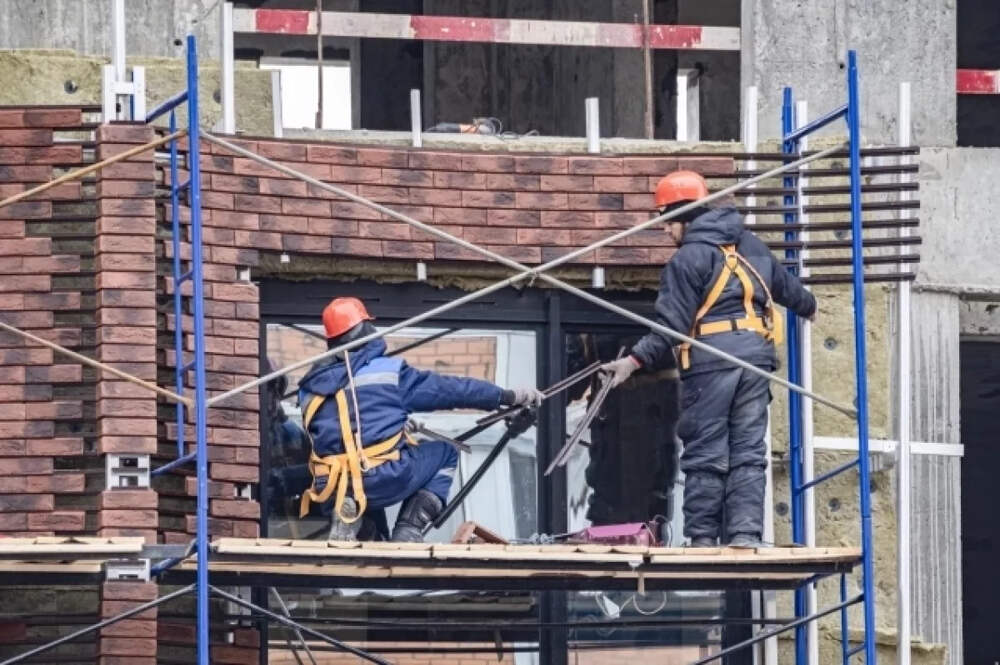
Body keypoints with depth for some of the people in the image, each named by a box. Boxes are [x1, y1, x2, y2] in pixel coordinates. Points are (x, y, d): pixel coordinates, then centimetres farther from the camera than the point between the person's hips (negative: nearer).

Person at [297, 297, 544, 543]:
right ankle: (408, 532, 6)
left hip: (332, 490, 5)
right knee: (444, 454, 21)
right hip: (383, 481, -5)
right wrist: (508, 396, 12)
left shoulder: (310, 387, 11)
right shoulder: (388, 371, -1)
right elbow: (447, 389, 3)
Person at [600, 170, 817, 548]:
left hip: (710, 360, -6)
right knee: (748, 452, 7)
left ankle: (703, 537, 1)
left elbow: (671, 324, -13)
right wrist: (808, 307, 53)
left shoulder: (689, 258, -6)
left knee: (705, 453, 0)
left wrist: (634, 361, -15)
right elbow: (786, 285, 32)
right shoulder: (751, 247, 16)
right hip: (756, 353, 6)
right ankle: (745, 533, 0)